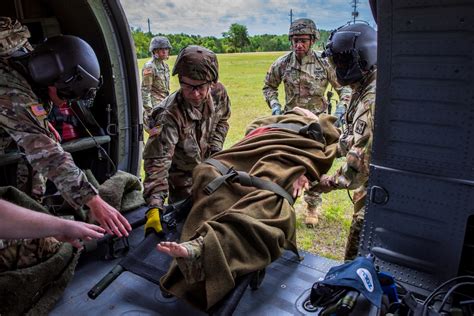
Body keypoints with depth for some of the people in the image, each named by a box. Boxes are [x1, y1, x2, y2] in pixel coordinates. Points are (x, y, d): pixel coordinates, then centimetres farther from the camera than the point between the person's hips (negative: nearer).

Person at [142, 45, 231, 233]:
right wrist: (154, 206, -52)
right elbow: (157, 161, -43)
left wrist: (215, 150, -8)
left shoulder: (218, 92, -20)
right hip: (182, 174, -5)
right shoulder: (170, 115, -39)